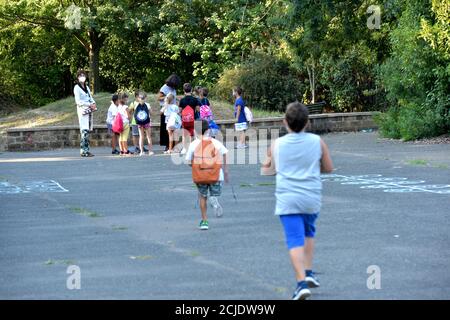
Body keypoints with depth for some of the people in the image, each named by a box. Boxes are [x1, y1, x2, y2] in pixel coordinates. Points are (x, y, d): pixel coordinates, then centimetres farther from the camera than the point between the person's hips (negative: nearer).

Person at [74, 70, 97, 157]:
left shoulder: (87, 87, 20)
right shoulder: (77, 87, -3)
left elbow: (91, 97, 20)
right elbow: (78, 101, -10)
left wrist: (94, 103, -2)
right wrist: (89, 104, -16)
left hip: (89, 110, 7)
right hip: (82, 110, -7)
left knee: (88, 130, 4)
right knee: (85, 130, -14)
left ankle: (86, 150, 5)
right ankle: (83, 151, -15)